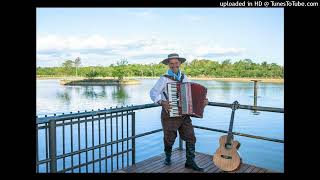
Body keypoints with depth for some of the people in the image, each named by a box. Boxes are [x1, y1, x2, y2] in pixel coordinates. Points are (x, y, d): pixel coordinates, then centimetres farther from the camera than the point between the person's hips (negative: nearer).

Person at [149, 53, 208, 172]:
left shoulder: (184, 77, 8)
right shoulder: (164, 79, -7)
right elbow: (153, 92, -13)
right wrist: (162, 102, -28)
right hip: (169, 113, -4)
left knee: (190, 137, 3)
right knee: (169, 138, 11)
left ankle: (190, 162, 18)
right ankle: (168, 157, 38)